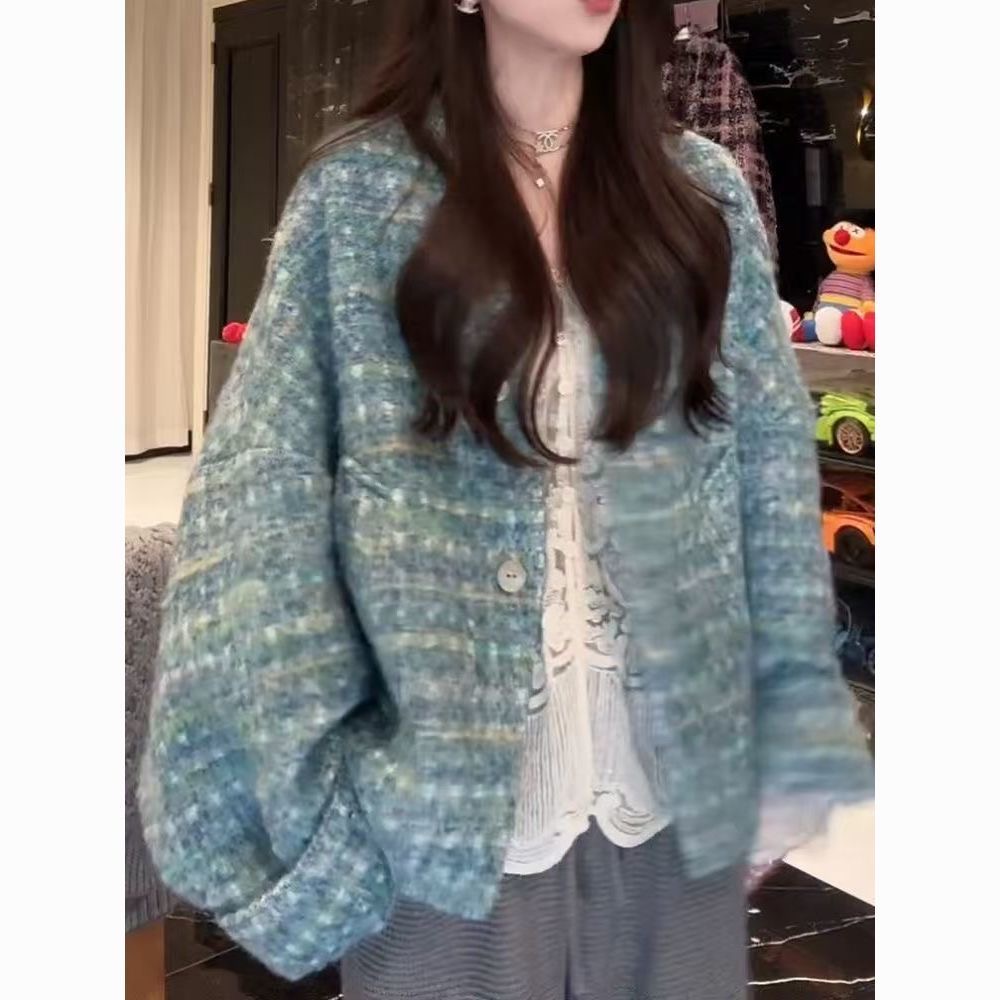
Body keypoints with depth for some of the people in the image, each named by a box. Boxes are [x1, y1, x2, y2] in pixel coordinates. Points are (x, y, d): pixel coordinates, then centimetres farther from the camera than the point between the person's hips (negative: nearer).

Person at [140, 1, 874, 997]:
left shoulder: (701, 189, 3)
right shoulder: (360, 192, -4)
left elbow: (772, 467, 3)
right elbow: (261, 492, -6)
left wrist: (789, 737, 0)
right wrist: (310, 778, -11)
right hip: (449, 792, -2)